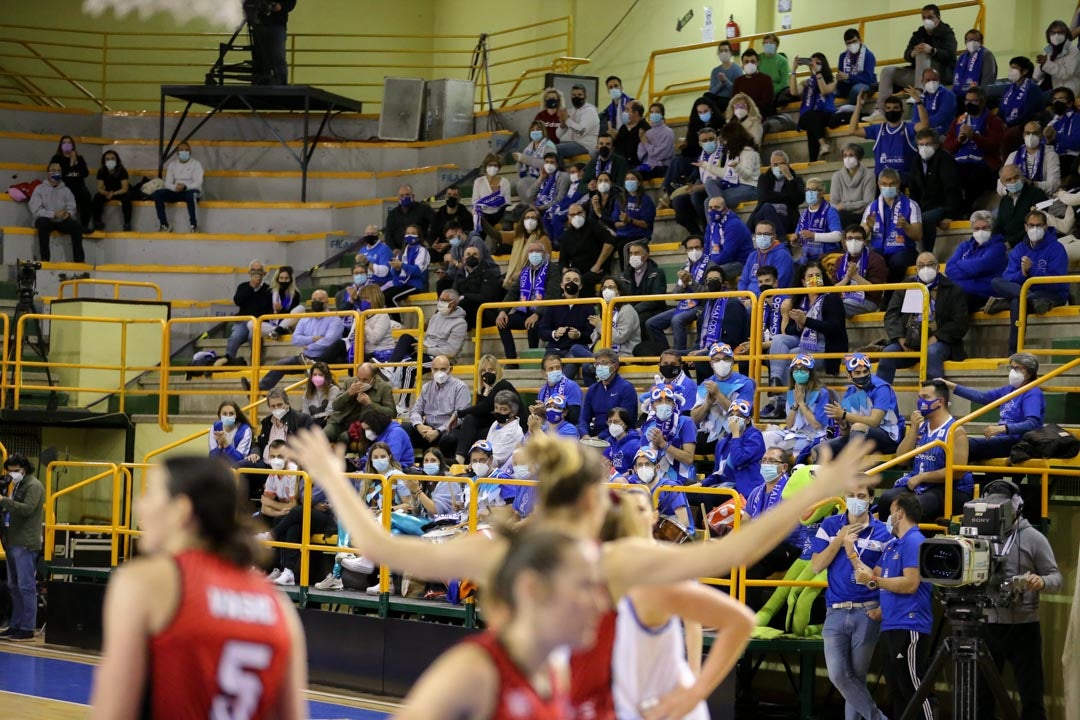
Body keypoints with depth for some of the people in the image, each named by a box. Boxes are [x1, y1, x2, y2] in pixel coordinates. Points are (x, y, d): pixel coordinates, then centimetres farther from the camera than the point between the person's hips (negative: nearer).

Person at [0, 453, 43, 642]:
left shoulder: (33, 486, -7)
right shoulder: (17, 486, 20)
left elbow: (27, 509, -21)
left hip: (25, 544, -9)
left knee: (26, 586, -8)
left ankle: (28, 629, -7)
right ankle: (16, 625, 18)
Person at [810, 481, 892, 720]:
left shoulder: (882, 533, 1)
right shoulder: (829, 526, 6)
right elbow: (816, 566, 0)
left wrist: (883, 607, -11)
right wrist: (840, 539, -9)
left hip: (867, 613, -1)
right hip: (835, 612, 1)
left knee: (857, 677, 2)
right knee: (838, 675, -9)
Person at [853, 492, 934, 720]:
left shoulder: (914, 541, -11)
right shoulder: (892, 545, 20)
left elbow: (910, 583, -21)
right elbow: (872, 576, 18)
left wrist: (873, 581, -15)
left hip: (908, 627, -10)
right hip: (891, 626, 10)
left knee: (915, 689, -11)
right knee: (896, 690, 12)